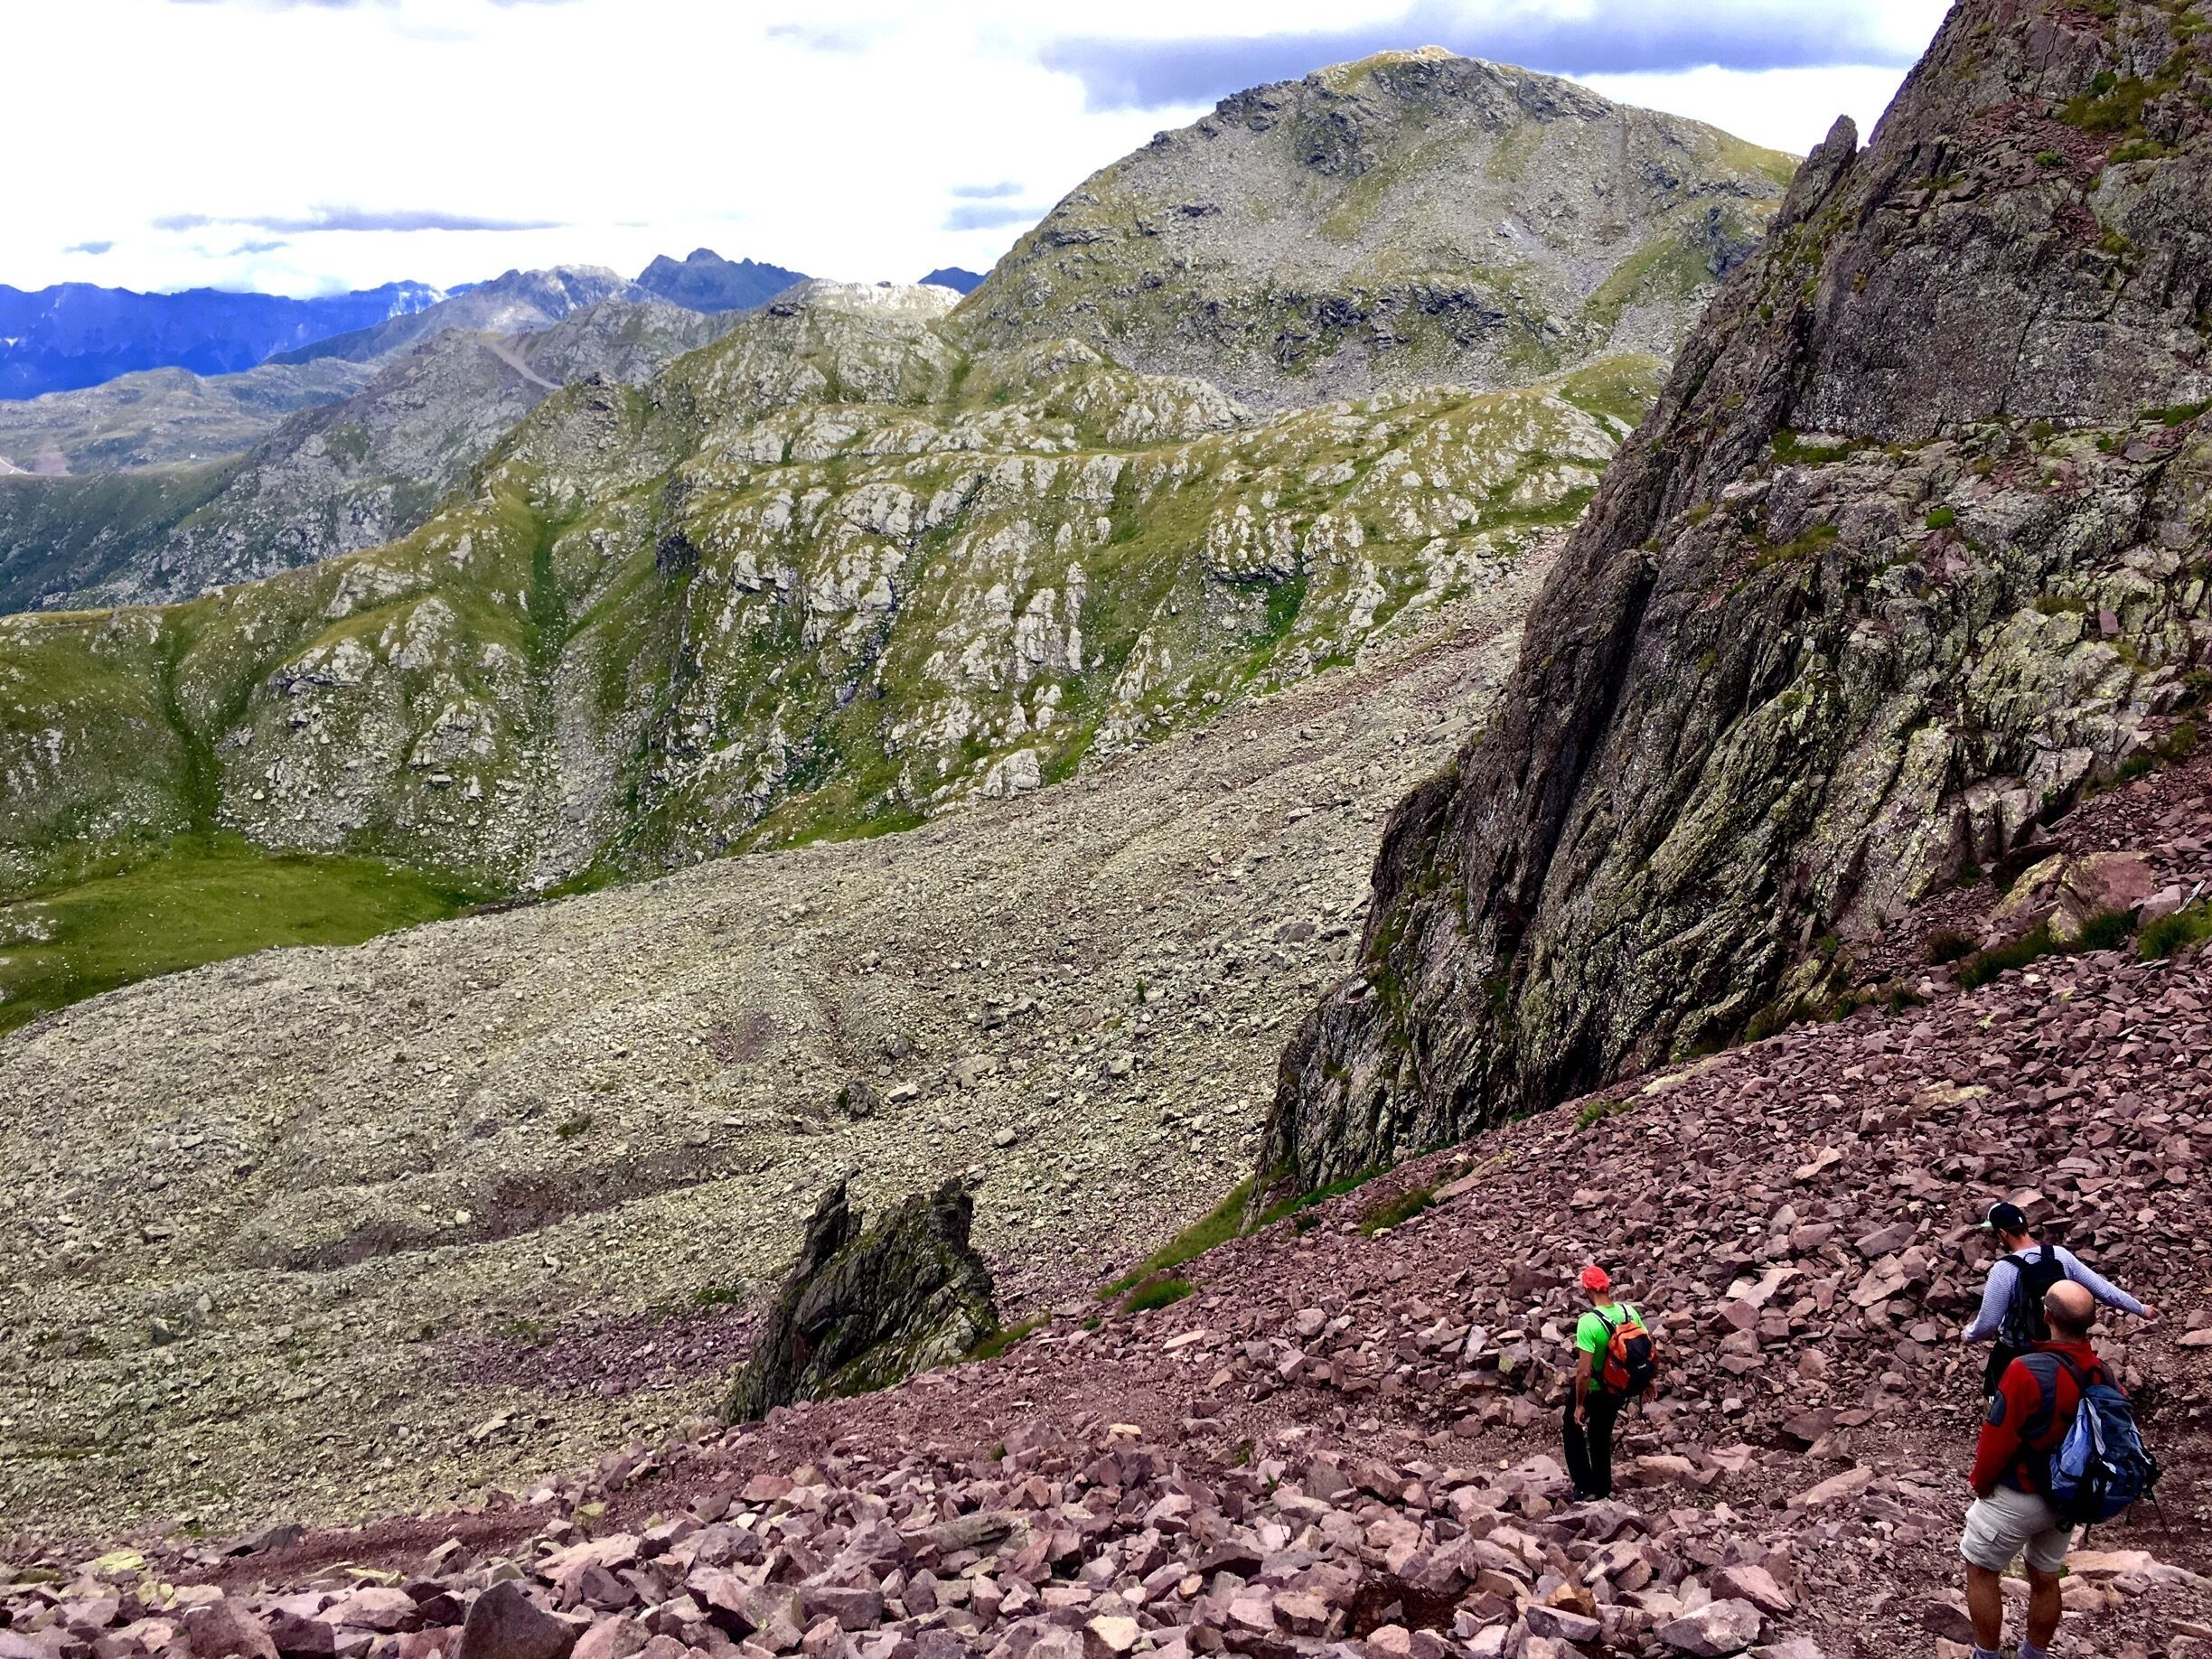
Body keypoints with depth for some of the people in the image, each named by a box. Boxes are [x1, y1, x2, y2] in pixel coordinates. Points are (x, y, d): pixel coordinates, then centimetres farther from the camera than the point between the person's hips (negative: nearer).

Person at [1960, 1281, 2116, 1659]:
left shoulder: (2028, 1372, -32)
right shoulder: (2104, 1377, -11)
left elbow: (1997, 1439, -23)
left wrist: (1981, 1481, -5)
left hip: (2017, 1498, -6)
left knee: (1981, 1572, 14)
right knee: (2045, 1579, 23)